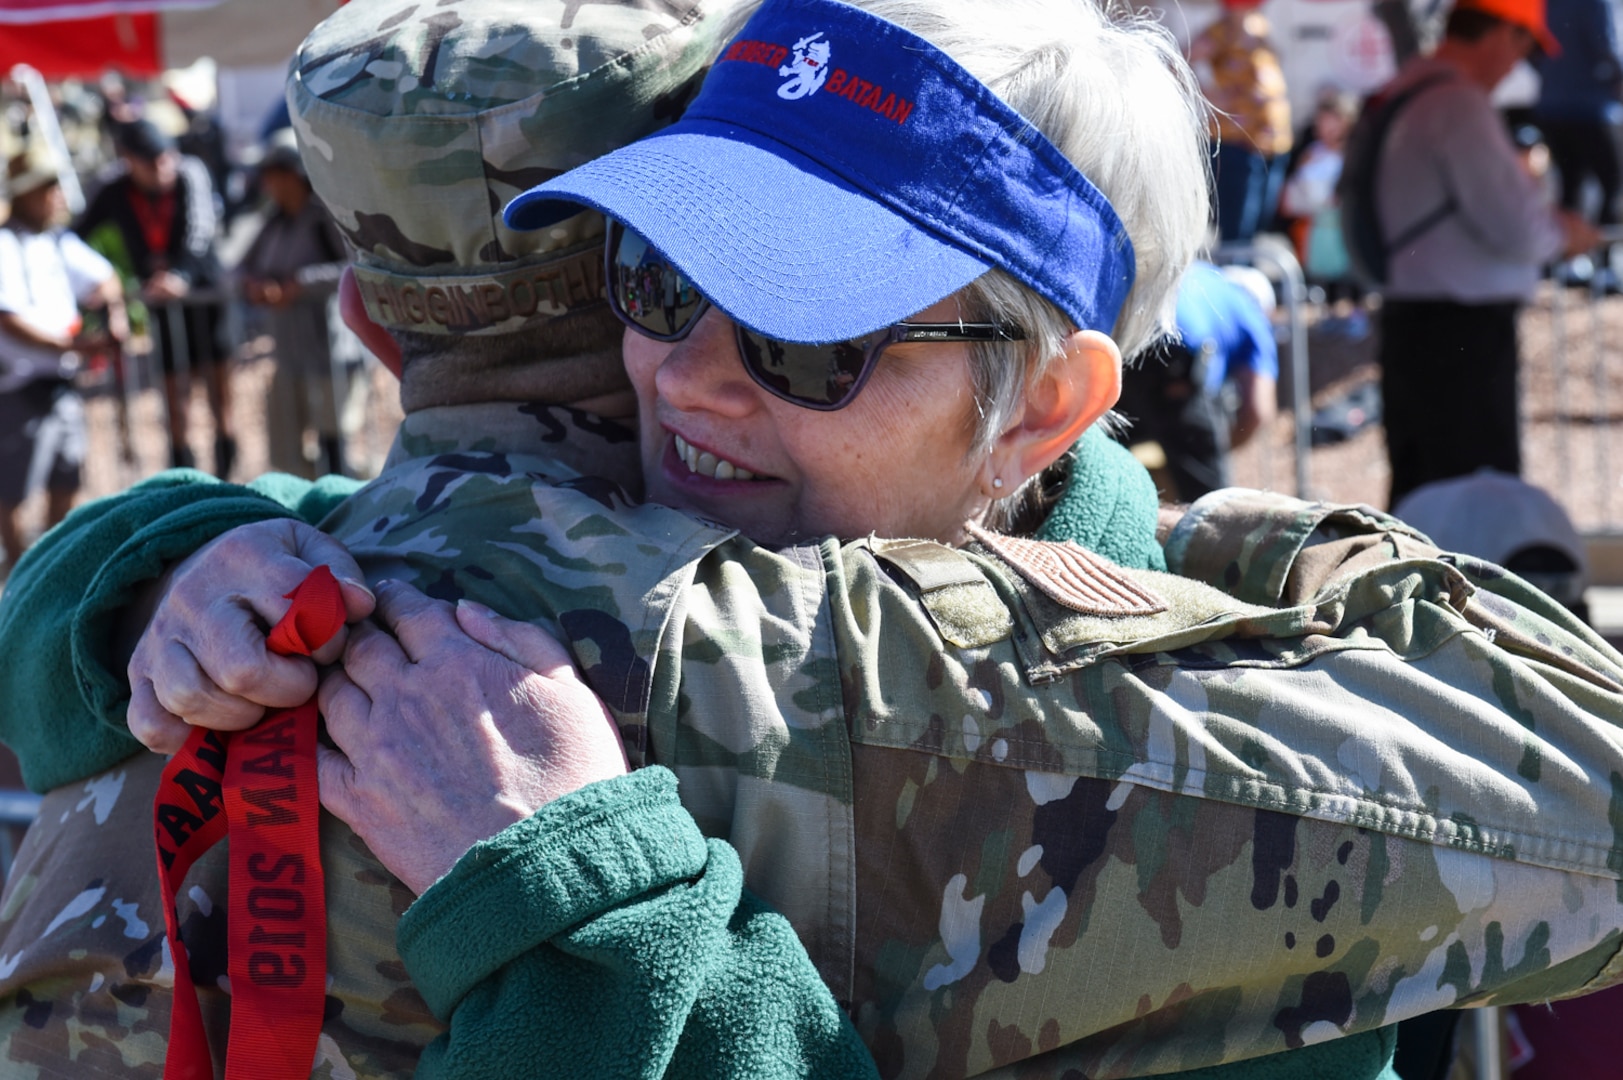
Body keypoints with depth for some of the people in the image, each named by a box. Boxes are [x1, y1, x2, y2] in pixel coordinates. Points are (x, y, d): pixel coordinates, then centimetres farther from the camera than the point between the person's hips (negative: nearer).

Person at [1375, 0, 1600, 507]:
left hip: (1406, 318, 10)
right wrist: (1565, 232, 0)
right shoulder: (1461, 105, -16)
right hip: (1464, 331, -10)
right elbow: (1516, 230, -20)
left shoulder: (1402, 93, 13)